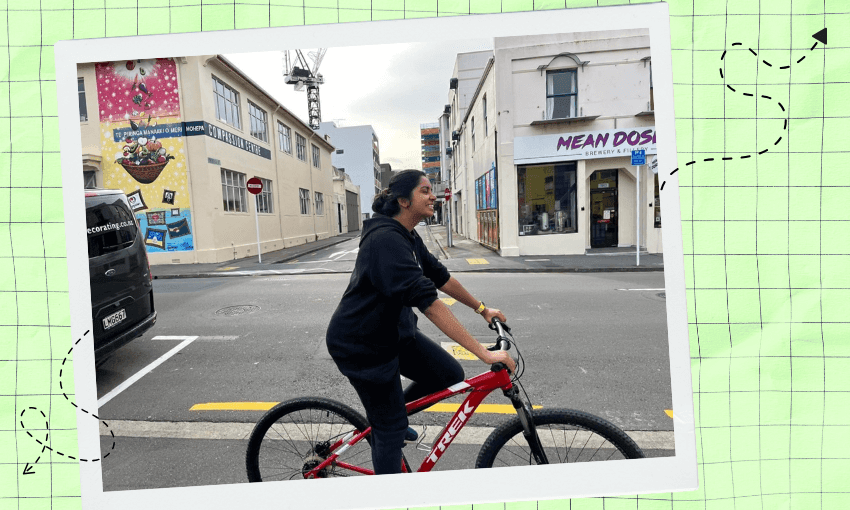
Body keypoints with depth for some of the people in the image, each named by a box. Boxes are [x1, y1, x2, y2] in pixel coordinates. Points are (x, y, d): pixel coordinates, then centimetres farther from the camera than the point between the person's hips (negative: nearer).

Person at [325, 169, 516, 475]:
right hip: (361, 345, -9)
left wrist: (482, 308, 16)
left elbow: (440, 276, 12)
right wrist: (484, 353, -35)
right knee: (391, 427, 3)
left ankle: (384, 418, 25)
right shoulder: (386, 239, -28)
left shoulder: (408, 237, 4)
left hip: (394, 330, 9)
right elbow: (428, 302, -36)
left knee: (450, 374, 4)